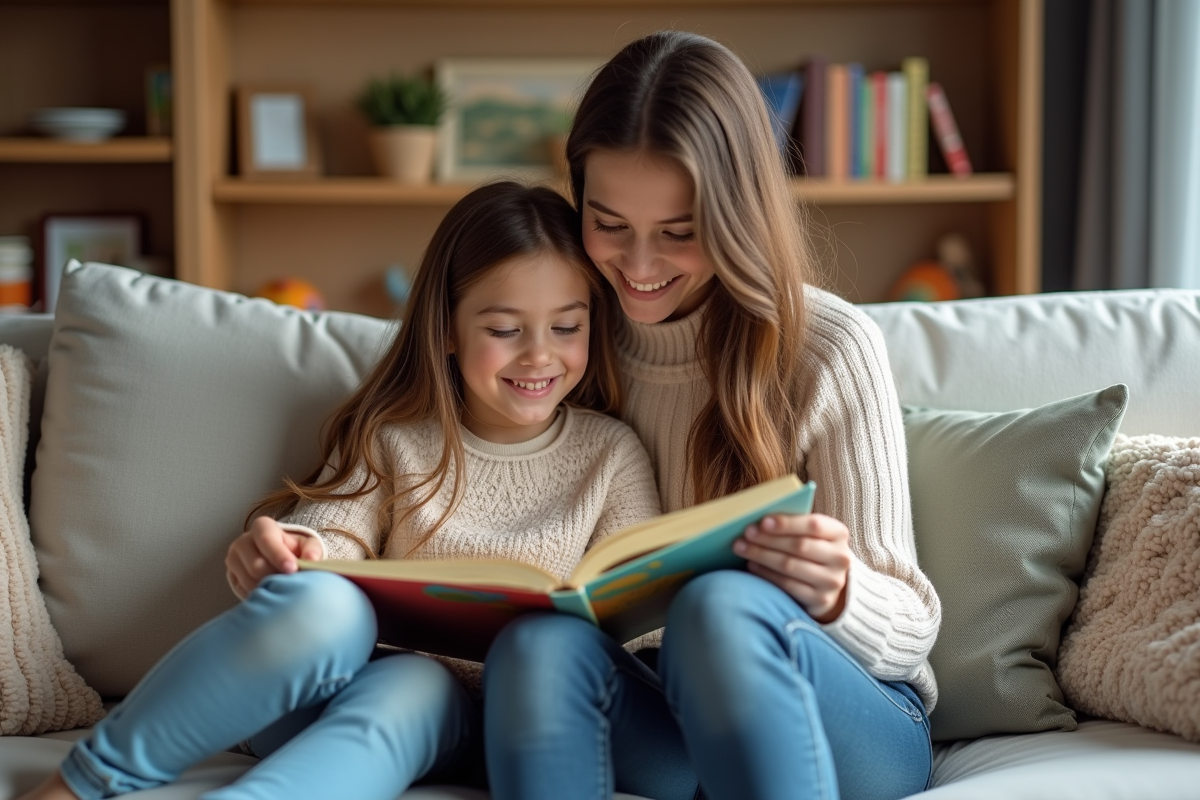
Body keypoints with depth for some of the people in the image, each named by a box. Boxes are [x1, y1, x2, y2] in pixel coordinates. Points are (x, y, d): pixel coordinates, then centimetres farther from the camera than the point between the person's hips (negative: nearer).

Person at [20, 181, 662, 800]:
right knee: (319, 602, -35)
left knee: (411, 687, -39)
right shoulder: (391, 438, 10)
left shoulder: (612, 454, 9)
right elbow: (337, 534, -1)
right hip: (326, 688, 1)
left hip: (457, 716, -1)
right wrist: (292, 554, -27)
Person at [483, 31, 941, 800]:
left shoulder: (831, 349, -7)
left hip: (858, 730, -3)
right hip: (658, 734, 3)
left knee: (723, 605, -36)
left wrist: (833, 593, -28)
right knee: (540, 643, -32)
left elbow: (908, 631, -4)